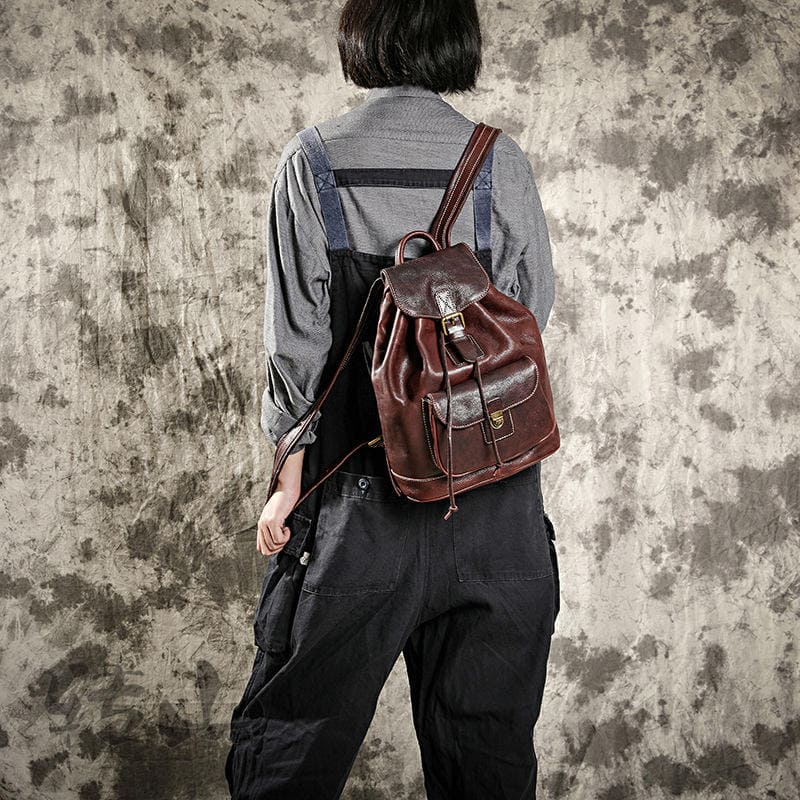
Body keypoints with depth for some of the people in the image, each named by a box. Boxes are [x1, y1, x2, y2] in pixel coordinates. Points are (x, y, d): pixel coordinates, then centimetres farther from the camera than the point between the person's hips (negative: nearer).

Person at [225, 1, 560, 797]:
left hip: (362, 497, -2)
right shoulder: (501, 162, -1)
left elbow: (299, 340, -5)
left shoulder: (313, 160, -4)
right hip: (494, 503, 2)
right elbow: (534, 314, 1)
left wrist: (290, 479, 2)